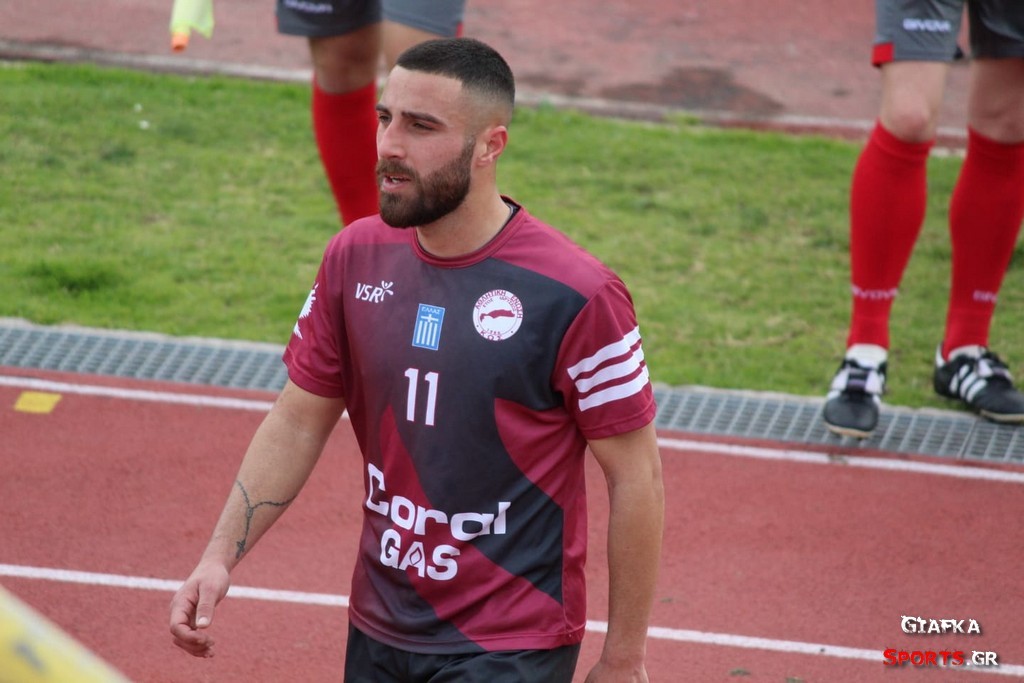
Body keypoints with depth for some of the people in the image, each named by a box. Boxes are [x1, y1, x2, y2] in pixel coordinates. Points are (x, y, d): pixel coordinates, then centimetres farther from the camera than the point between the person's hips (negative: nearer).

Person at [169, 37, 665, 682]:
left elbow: (636, 476, -10)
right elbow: (299, 419, 9)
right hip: (378, 631, 5)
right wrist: (221, 556, -1)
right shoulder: (356, 256, 1)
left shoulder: (577, 295, -16)